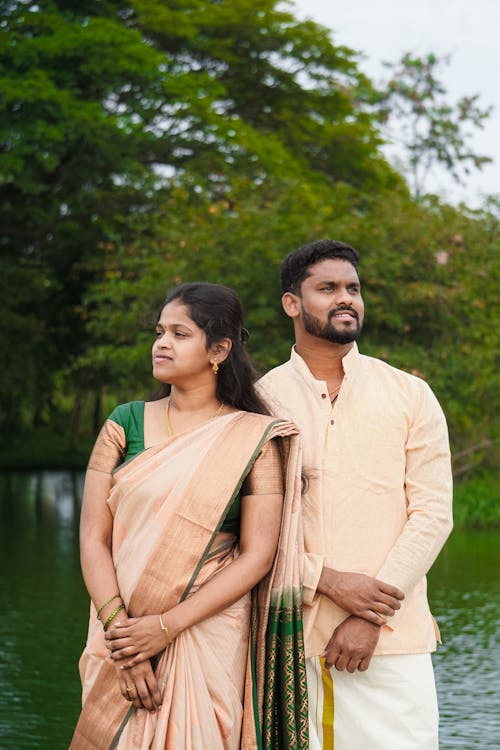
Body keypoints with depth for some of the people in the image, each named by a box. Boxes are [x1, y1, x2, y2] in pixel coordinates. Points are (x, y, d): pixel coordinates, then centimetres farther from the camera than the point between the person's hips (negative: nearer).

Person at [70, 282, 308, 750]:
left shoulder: (256, 439, -2)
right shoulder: (126, 424, 5)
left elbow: (258, 556, -8)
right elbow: (93, 538, -1)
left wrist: (166, 626, -15)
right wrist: (121, 630, -14)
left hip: (210, 639, -2)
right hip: (124, 634, 2)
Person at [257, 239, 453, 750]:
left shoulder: (410, 396, 6)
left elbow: (433, 514, 0)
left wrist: (373, 617, -8)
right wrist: (327, 582, -13)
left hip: (391, 639, 0)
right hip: (287, 639, 0)